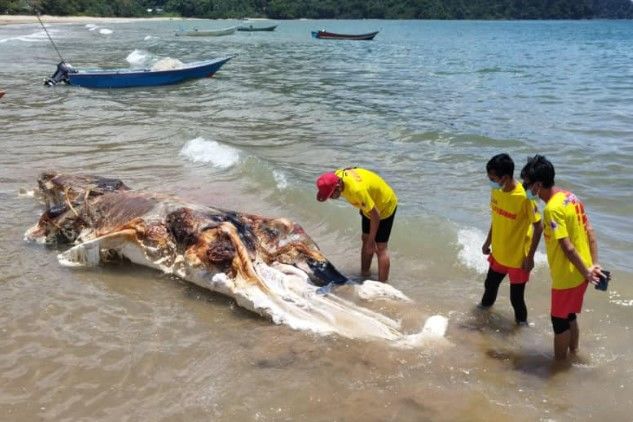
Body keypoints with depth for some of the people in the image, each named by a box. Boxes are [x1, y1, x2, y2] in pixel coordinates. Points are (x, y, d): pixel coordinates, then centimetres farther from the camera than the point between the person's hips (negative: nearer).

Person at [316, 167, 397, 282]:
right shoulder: (337, 176, -19)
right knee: (365, 240, 17)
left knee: (380, 247, -7)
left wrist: (371, 241, -21)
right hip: (369, 205, 8)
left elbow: (375, 216, -32)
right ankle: (364, 276, 30)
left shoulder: (357, 190, -43)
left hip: (385, 206, -8)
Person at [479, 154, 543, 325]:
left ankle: (521, 323, 32)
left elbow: (538, 227, -18)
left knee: (516, 298, 5)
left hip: (518, 258, -6)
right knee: (490, 284, 26)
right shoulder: (496, 191, -7)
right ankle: (485, 305, 54)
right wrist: (488, 242, 16)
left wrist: (530, 256, -16)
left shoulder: (524, 197, -27)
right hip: (498, 253, 7)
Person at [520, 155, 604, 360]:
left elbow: (568, 247, -26)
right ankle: (573, 352, 40)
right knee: (570, 315, 25)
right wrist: (594, 265, 4)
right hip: (580, 273, 8)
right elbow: (589, 232, 5)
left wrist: (586, 272, -15)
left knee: (559, 320, 10)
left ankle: (559, 363, 25)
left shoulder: (552, 208, -25)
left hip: (567, 276, -8)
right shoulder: (571, 197, 3)